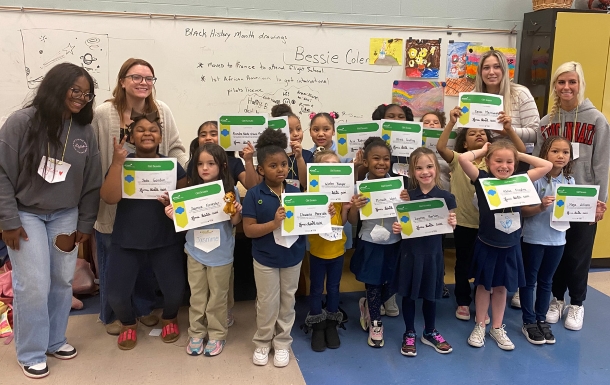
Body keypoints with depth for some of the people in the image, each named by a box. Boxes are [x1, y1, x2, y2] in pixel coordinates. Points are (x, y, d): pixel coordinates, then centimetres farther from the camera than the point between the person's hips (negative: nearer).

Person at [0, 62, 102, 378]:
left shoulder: (85, 131, -1)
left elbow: (92, 182, 5)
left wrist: (85, 224, 6)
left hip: (65, 216, 4)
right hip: (26, 214, -4)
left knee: (63, 281, 8)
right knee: (33, 285, -4)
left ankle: (55, 340, 29)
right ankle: (31, 354, 14)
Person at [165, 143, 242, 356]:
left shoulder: (230, 190, -10)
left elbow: (234, 223, -3)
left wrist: (237, 213, -24)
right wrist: (173, 215, -16)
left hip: (221, 254, -2)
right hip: (195, 251, 2)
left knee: (217, 297, 12)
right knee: (197, 296, 15)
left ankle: (217, 335, 28)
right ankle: (196, 334, 30)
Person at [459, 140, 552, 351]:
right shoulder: (483, 179, -11)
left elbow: (547, 166, 0)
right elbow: (463, 159, -24)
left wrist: (520, 155, 1)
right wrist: (481, 150, -8)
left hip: (510, 246, 3)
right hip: (487, 245, -3)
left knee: (501, 287, 17)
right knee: (484, 286, 14)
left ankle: (497, 328, 31)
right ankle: (479, 326, 29)